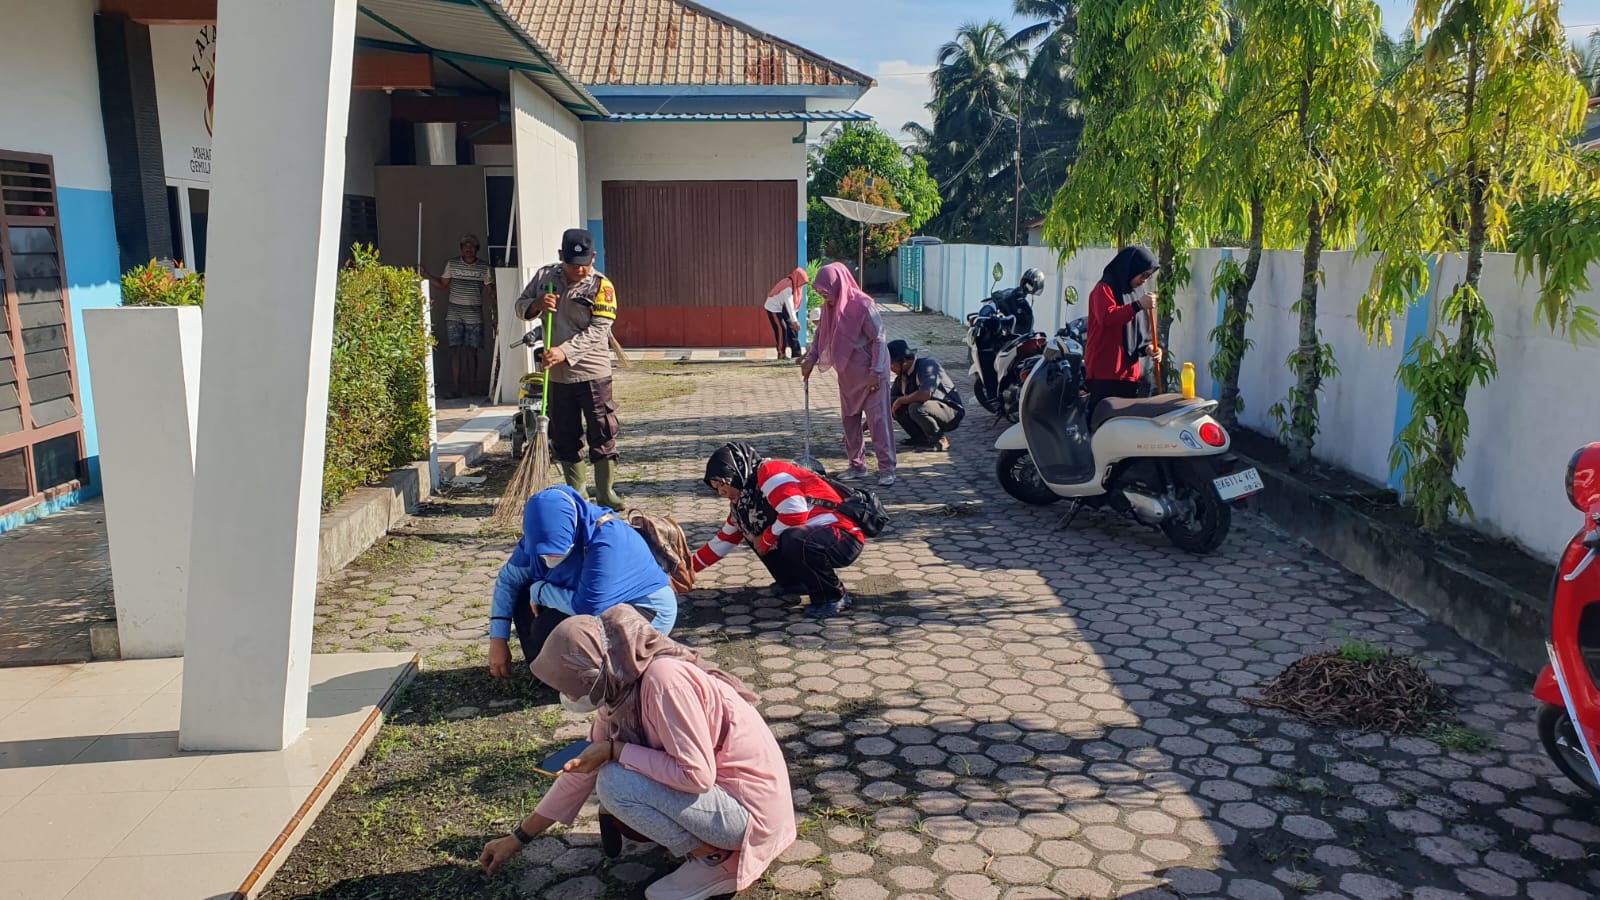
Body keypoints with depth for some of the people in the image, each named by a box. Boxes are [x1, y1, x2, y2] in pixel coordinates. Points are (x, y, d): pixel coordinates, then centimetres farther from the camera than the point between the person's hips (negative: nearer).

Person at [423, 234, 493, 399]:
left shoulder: (484, 268, 4)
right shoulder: (452, 264, 7)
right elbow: (443, 286, 13)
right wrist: (428, 277, -2)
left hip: (474, 313, -1)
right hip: (454, 313, 1)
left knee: (471, 351, 0)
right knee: (455, 350, -4)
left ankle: (470, 387, 8)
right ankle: (455, 387, -3)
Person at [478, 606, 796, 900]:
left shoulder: (663, 679, -25)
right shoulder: (619, 687, 1)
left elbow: (697, 774, -26)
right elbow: (583, 767, 10)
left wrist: (614, 751, -19)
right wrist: (519, 837, 14)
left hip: (751, 807, -9)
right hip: (714, 788, 9)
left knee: (615, 784, -19)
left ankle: (714, 859, -3)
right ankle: (712, 840, 12)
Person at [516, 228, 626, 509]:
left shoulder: (601, 286, -8)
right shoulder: (544, 276, 5)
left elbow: (598, 330, -17)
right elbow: (521, 306, 14)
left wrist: (564, 351, -28)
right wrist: (537, 305, -10)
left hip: (593, 373, -4)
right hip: (557, 375, 4)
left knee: (603, 434, -1)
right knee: (565, 438, 10)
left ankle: (606, 494, 10)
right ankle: (575, 495, 23)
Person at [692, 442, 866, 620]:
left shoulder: (768, 471, -15)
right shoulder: (742, 503, 12)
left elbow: (795, 512, -29)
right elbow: (723, 541, 24)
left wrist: (765, 541, -13)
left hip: (843, 534, -9)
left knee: (794, 542, -38)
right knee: (750, 528, 12)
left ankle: (834, 596, -13)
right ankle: (794, 581, 16)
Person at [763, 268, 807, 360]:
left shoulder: (793, 284, -3)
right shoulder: (788, 286, -29)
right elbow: (789, 304, -33)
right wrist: (794, 321, -35)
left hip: (782, 308, 9)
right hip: (773, 308, -9)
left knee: (792, 328, 3)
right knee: (782, 329, -14)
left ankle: (796, 354, 3)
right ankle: (781, 354, -4)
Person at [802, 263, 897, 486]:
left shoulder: (863, 305, -21)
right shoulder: (829, 307, 0)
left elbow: (879, 338, -18)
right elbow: (821, 335, 13)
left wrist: (876, 372, -19)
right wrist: (810, 359, 1)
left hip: (870, 373, -7)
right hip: (847, 373, 8)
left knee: (878, 419, -5)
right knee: (850, 419, 12)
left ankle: (886, 468, 1)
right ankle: (857, 466, 22)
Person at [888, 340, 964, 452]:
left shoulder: (927, 365, -20)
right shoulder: (901, 377, 3)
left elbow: (925, 394, -36)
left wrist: (901, 400, -20)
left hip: (951, 412, -8)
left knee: (916, 408, -34)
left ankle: (940, 440, -13)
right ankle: (921, 438, 6)